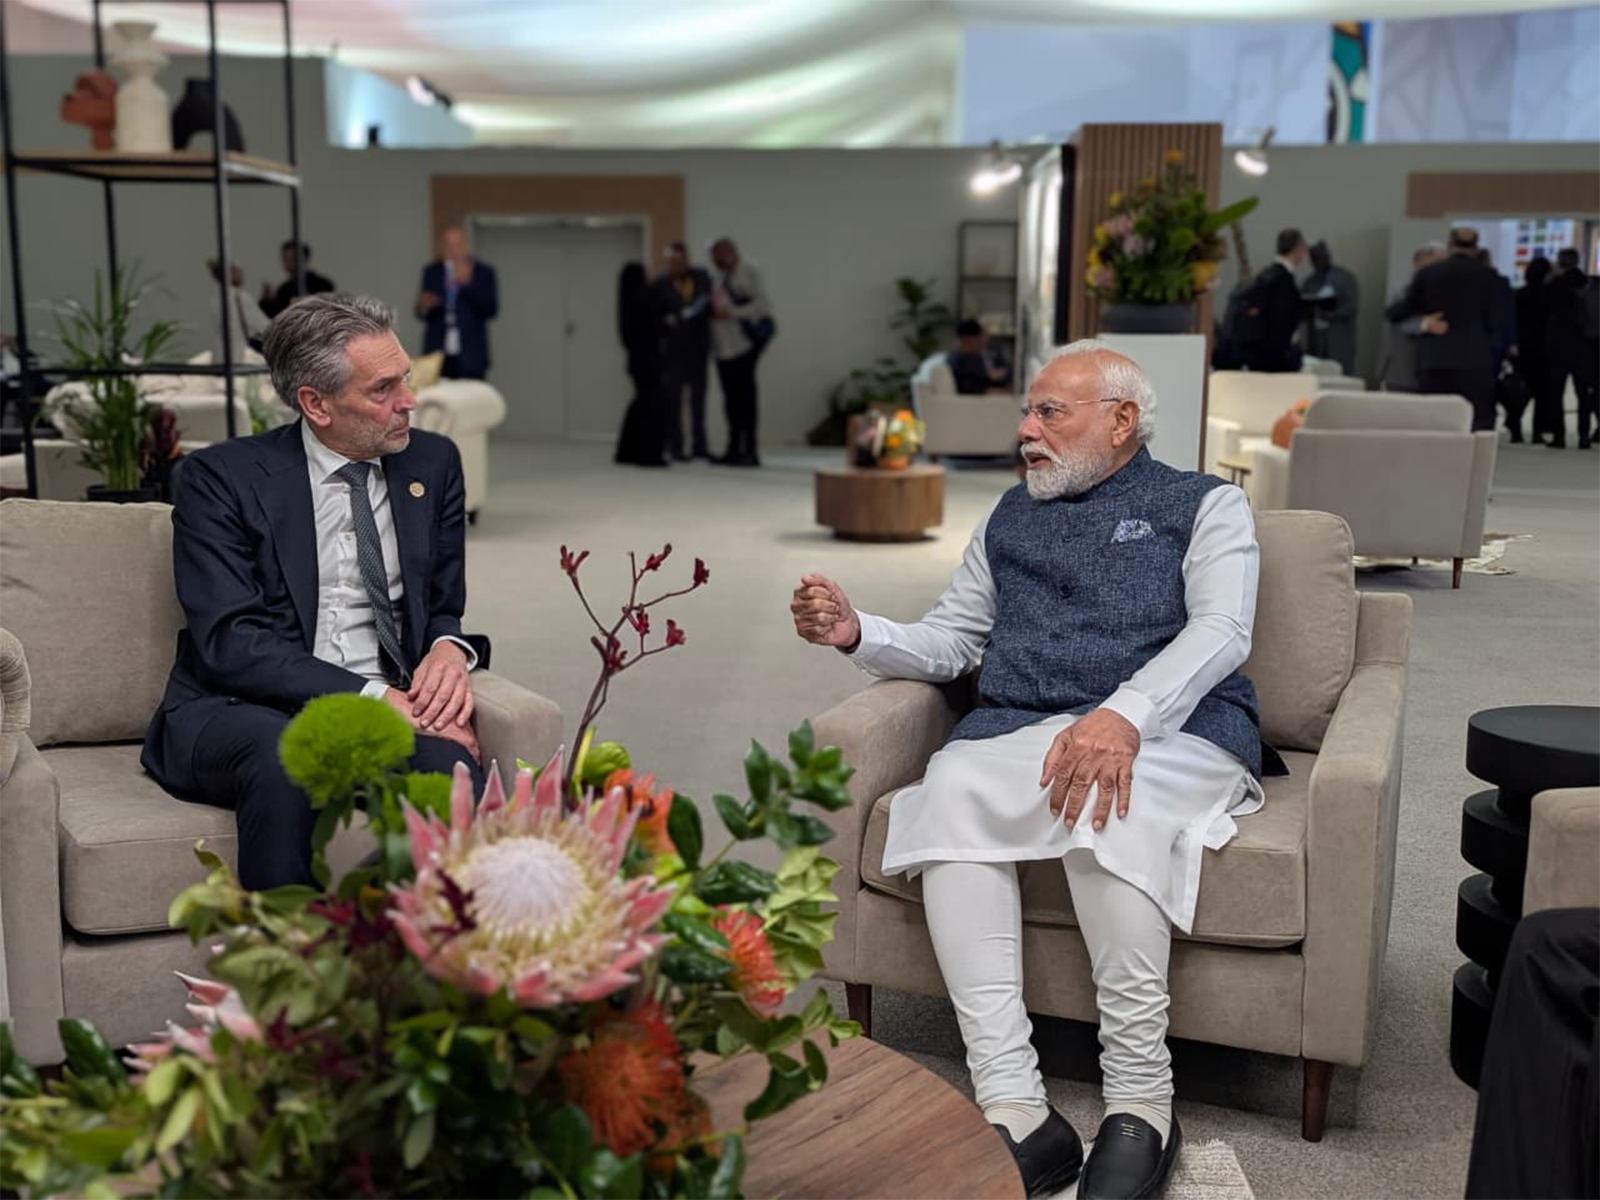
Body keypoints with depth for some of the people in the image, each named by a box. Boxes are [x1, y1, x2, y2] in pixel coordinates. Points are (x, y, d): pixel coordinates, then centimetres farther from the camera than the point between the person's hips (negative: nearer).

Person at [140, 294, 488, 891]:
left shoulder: (433, 461, 11)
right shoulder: (221, 477, -2)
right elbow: (229, 644, -12)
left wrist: (450, 651, -9)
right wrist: (374, 698, -22)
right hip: (239, 714, -2)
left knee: (450, 764, -32)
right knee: (283, 757, -38)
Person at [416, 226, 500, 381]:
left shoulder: (484, 272, 2)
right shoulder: (431, 271, 10)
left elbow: (491, 310, -8)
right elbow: (422, 314, 14)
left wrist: (468, 283, -19)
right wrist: (424, 306, -11)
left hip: (470, 357, -2)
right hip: (437, 355, 2)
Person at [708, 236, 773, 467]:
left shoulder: (749, 272, -3)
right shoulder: (720, 276, 20)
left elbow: (762, 305, -10)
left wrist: (731, 314, -16)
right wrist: (711, 312, 4)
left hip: (742, 345, -7)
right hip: (723, 347, 7)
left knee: (745, 398, -7)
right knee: (731, 398, 8)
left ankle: (749, 451, -5)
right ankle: (734, 450, 13)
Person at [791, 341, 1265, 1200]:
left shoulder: (1205, 506, 13)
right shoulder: (1009, 520, 28)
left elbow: (1220, 630, -5)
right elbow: (947, 644, 25)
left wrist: (1124, 716, -24)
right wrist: (856, 634, 3)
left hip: (1172, 733, -3)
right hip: (1016, 734, 4)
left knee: (1103, 800, -38)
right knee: (949, 789, -30)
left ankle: (1141, 1106, -28)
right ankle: (1014, 1112, -34)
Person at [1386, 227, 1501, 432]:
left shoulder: (1427, 272, 4)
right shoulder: (1486, 275, 2)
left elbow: (1406, 309, 9)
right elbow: (1493, 321, 3)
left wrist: (1389, 311, 30)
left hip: (1433, 361, 2)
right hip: (1475, 361, -2)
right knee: (1480, 426, -1)